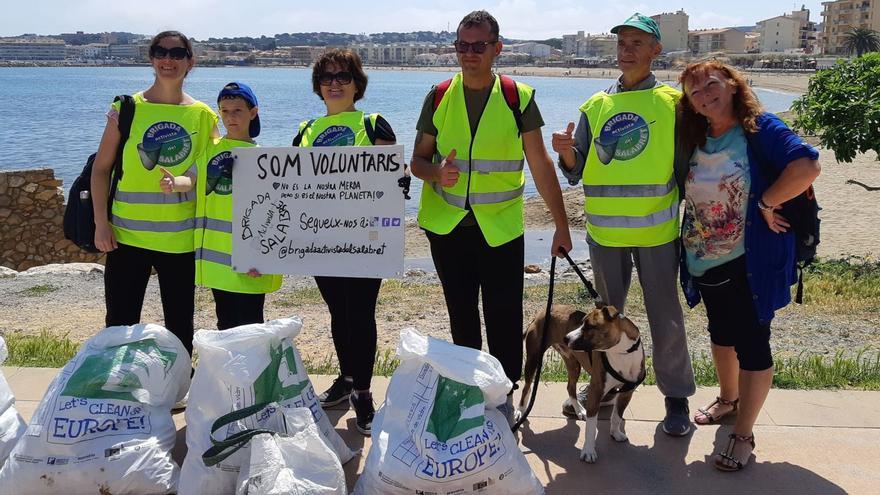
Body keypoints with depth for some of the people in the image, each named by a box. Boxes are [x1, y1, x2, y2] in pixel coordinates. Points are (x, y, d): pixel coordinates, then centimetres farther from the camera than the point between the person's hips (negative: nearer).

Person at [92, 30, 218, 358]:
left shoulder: (203, 116, 2)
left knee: (180, 325, 11)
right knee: (120, 325, 5)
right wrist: (101, 223, -6)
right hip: (127, 235, -1)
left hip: (181, 239, 1)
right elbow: (101, 168, 1)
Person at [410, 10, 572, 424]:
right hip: (446, 224, 2)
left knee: (504, 317, 0)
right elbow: (418, 160, 6)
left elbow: (540, 165, -2)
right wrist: (437, 172, -18)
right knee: (461, 316, 14)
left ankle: (504, 394, 16)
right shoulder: (438, 98, 0)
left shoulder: (519, 99, -5)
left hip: (501, 227, -2)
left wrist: (561, 226, -4)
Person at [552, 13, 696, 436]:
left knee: (665, 317, 3)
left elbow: (684, 165, -1)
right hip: (605, 230, 3)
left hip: (656, 230, -3)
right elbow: (577, 173, 7)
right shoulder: (595, 106, 7)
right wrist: (567, 154, -15)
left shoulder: (672, 102, -2)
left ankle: (677, 396, 17)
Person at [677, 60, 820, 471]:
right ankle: (728, 398, 44)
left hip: (749, 262, -7)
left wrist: (766, 203, -21)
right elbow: (688, 189, 19)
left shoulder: (760, 129, -14)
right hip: (705, 260, 7)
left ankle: (743, 434, 12)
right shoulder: (694, 140, 5)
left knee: (751, 342, 1)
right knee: (721, 332, 22)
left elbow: (807, 166, -28)